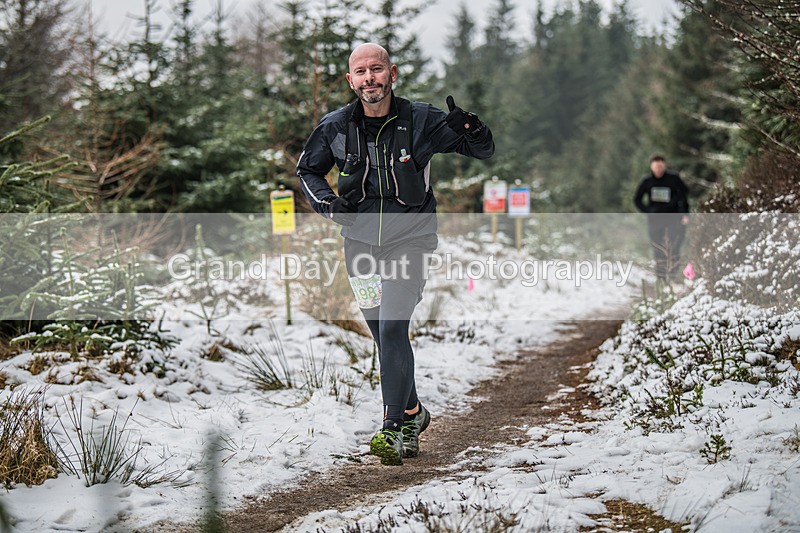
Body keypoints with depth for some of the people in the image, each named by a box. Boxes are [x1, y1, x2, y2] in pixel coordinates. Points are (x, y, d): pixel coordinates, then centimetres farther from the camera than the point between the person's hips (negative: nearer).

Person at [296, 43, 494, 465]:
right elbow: (307, 169, 15)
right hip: (360, 239, 4)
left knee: (392, 329, -18)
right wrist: (325, 202, -5)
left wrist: (469, 127, -24)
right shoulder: (334, 127, -3)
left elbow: (485, 151, -1)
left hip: (409, 238, -3)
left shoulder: (421, 121, -9)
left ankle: (395, 429, -14)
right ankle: (412, 413, 31)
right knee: (384, 336, 11)